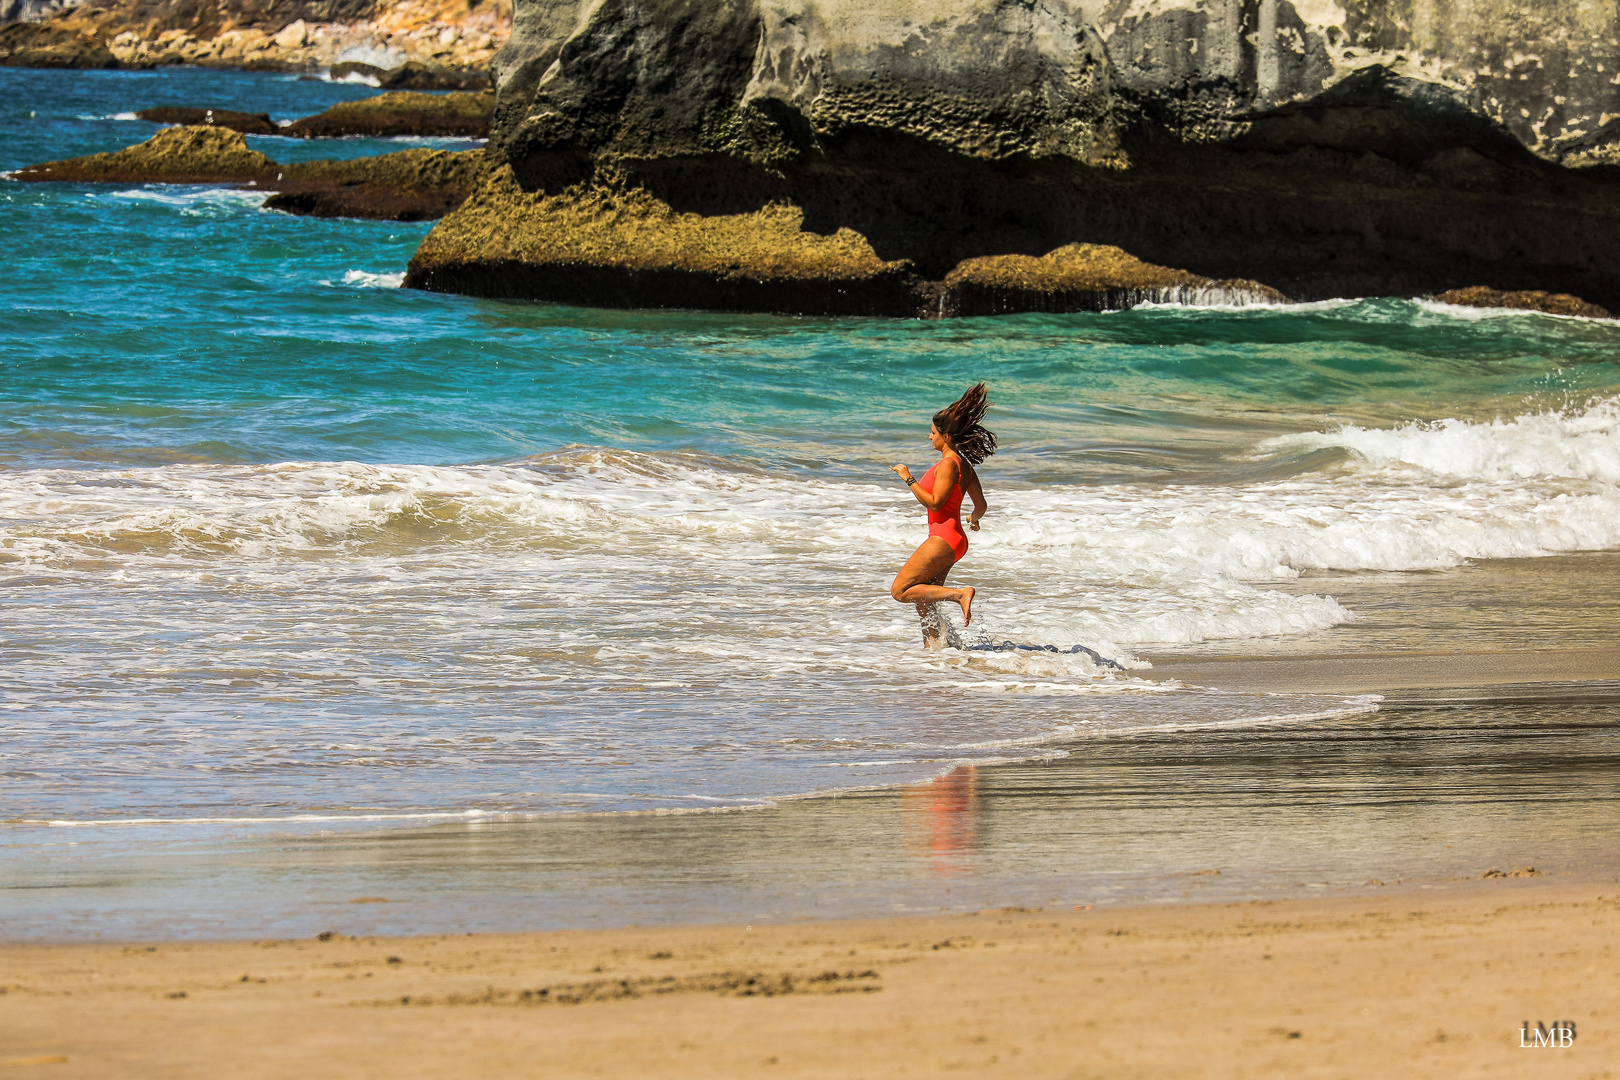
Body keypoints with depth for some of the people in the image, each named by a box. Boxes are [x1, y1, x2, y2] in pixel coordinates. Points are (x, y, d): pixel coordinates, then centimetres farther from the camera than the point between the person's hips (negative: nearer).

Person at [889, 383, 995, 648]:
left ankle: (960, 594, -14)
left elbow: (935, 503, -23)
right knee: (923, 601, 17)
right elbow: (981, 504, 16)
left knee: (900, 591, -9)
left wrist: (909, 479, -17)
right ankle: (932, 646, 20)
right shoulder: (964, 464, 11)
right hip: (954, 539, 10)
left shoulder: (948, 464, -17)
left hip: (943, 539, -10)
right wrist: (974, 519, 37)